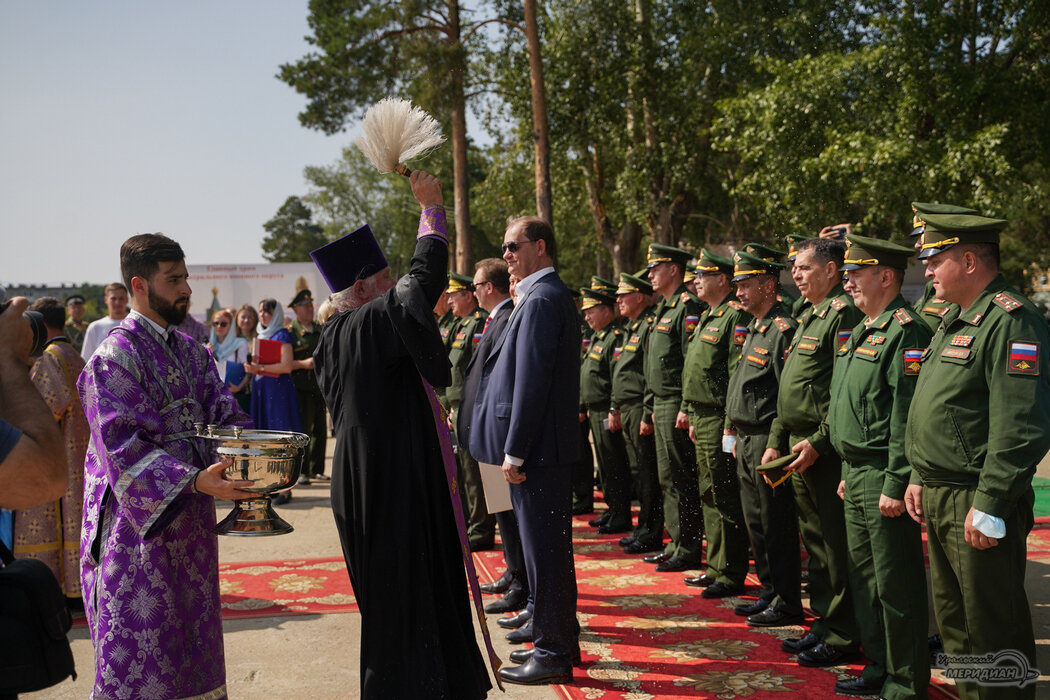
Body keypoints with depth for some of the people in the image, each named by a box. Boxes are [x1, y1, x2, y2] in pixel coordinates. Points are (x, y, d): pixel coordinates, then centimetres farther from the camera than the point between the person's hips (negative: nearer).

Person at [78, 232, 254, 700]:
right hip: (140, 524, -7)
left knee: (193, 636, 16)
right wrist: (195, 480, -32)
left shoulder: (191, 351, 10)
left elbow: (223, 413, 6)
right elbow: (122, 448, -21)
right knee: (141, 646, 1)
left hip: (190, 520, 7)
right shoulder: (114, 357, -14)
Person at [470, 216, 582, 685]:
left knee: (544, 549, -2)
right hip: (546, 446, 10)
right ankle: (558, 639, 30)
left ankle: (554, 655, 9)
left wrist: (514, 451, -19)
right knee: (547, 545, 18)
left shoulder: (541, 300, -16)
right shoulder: (549, 295, 16)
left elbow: (532, 381, -21)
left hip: (537, 448, -10)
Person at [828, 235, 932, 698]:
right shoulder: (861, 332, 16)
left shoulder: (905, 330, -15)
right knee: (863, 574, 17)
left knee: (896, 584, 0)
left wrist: (896, 484, -21)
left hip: (883, 478, -10)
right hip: (856, 474, 10)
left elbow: (908, 414, -20)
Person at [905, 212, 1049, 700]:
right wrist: (920, 478, 17)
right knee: (954, 620, 19)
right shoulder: (955, 321, 15)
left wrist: (989, 506, -23)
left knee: (994, 632, 1)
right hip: (938, 500, 10)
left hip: (977, 505, -10)